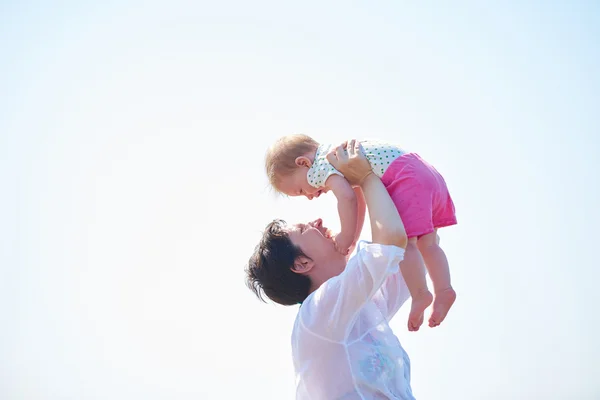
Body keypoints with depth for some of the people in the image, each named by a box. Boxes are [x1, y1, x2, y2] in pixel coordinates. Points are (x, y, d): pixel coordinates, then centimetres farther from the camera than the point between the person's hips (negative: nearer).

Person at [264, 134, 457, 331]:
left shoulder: (321, 167, -6)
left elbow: (347, 197, -20)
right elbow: (359, 200, 32)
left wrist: (346, 236, -9)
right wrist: (351, 240, 34)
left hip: (409, 180, -11)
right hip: (428, 174, 11)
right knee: (426, 243, 16)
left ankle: (420, 295, -13)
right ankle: (444, 291, 13)